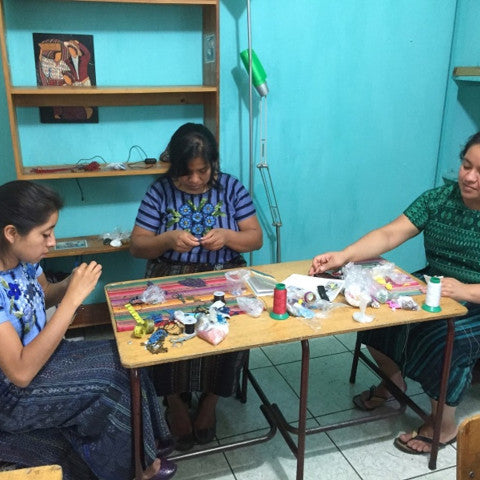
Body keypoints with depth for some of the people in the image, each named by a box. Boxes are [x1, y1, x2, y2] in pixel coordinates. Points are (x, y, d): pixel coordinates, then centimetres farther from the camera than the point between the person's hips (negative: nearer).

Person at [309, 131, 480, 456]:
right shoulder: (437, 199, -4)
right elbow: (389, 235, -15)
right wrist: (343, 256, -29)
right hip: (431, 290, 5)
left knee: (442, 339, -30)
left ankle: (445, 424, -1)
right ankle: (392, 380, 16)